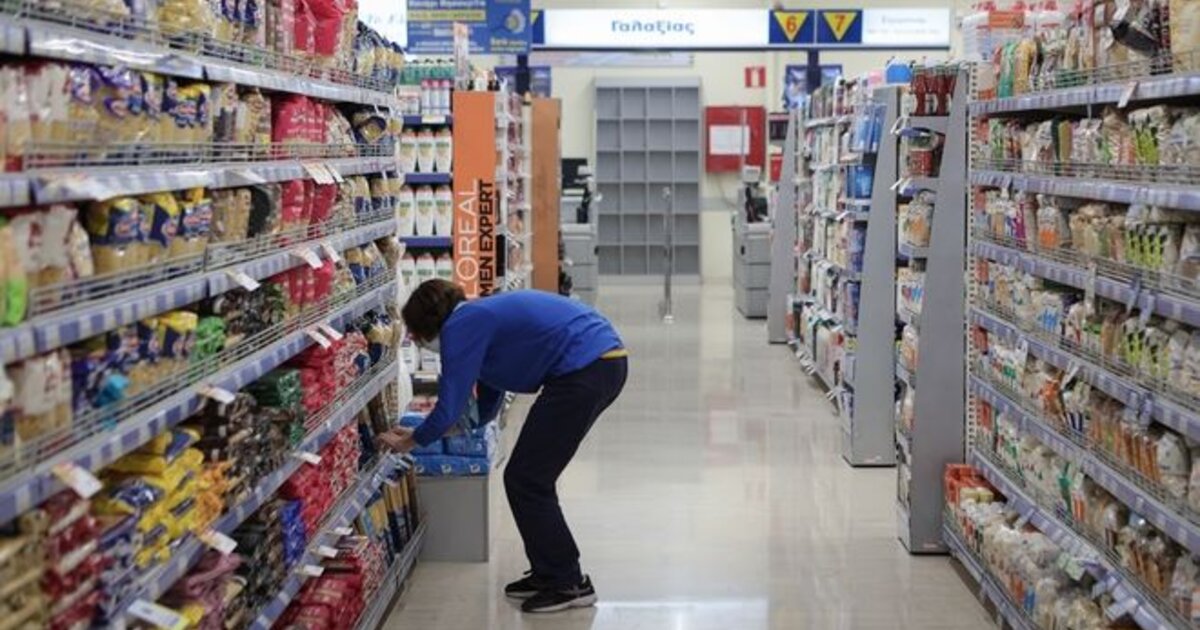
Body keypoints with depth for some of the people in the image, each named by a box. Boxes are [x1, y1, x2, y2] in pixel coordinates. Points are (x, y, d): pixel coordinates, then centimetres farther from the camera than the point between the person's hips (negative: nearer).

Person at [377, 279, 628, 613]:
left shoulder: (461, 326, -6)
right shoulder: (482, 316, 23)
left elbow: (450, 406, -5)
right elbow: (487, 404, 32)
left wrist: (410, 441, 13)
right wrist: (423, 432, 39)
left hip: (584, 369, -10)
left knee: (525, 481, 0)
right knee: (531, 479, 17)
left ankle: (568, 583, 7)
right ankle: (548, 572, 26)